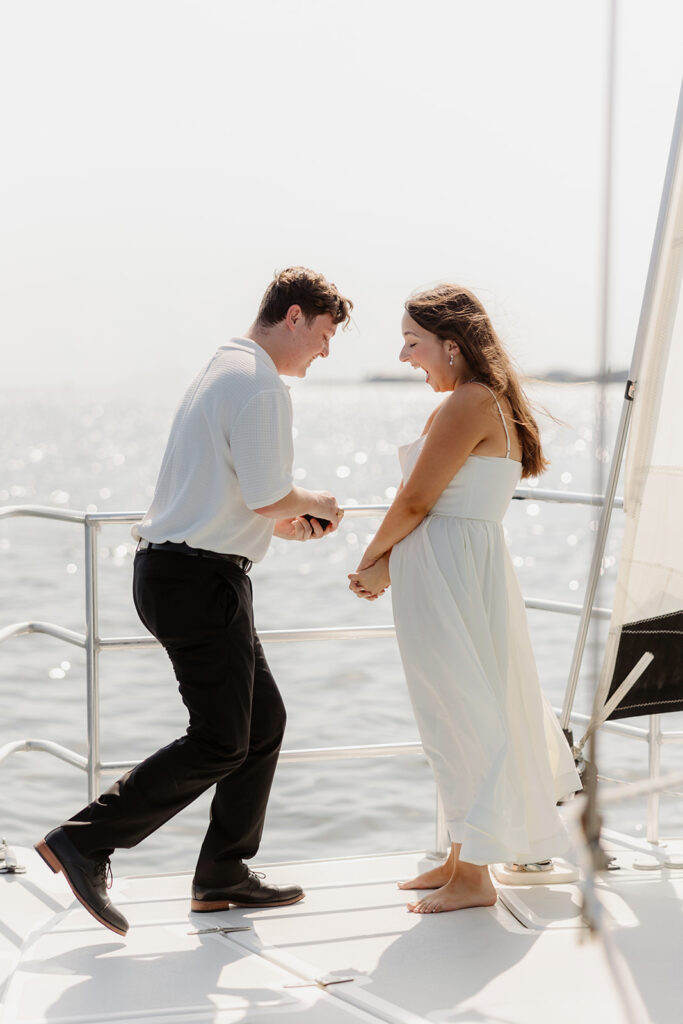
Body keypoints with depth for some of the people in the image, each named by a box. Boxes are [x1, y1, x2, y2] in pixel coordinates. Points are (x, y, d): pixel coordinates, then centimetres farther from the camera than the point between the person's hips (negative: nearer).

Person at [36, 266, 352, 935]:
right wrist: (313, 503, 1)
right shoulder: (259, 385, -14)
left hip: (177, 571, 11)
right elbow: (267, 497, -19)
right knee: (220, 742, -7)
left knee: (264, 720, 15)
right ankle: (84, 842, -7)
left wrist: (286, 523, 16)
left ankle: (223, 874, 19)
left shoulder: (223, 374, 20)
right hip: (201, 578, -11)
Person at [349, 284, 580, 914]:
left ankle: (472, 875, 5)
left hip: (450, 573, -10)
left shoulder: (469, 402, -16)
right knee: (475, 711, 15)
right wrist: (389, 565, 5)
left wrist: (371, 561, 0)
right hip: (464, 568, 10)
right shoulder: (491, 402, 15)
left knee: (461, 717, -3)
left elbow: (416, 500, -15)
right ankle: (463, 858, 26)